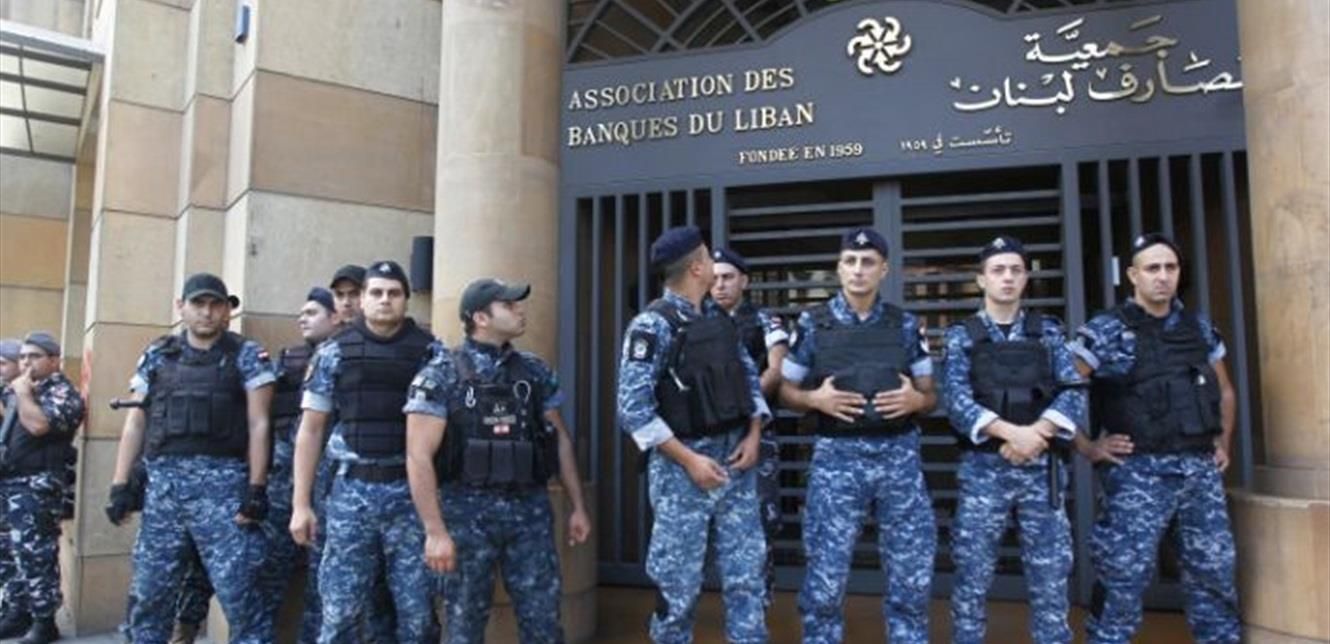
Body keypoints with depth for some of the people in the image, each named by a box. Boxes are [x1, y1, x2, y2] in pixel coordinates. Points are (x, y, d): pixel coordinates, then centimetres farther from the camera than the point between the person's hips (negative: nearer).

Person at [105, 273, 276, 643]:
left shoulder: (247, 356, 2)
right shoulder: (157, 356, 13)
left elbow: (258, 424, -3)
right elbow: (135, 423, 13)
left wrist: (257, 487, -10)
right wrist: (120, 484, 6)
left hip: (223, 482, -4)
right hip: (163, 483, 4)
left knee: (237, 590, -5)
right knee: (148, 592, 11)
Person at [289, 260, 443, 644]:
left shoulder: (431, 352, 2)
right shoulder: (334, 353, 4)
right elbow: (310, 430, 6)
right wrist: (301, 504, 2)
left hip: (413, 492, 0)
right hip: (352, 491, 1)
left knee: (418, 612, 7)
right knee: (339, 612, 6)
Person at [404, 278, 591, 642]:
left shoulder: (534, 371, 7)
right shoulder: (441, 375, -6)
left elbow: (559, 439, 13)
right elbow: (419, 456, -10)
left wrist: (577, 507, 11)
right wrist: (435, 530, -15)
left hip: (530, 510, 4)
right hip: (468, 512, -3)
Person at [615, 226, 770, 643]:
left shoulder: (719, 318, 9)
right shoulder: (653, 325, -13)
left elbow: (750, 378, 15)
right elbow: (633, 408, -18)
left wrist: (753, 434, -1)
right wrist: (688, 459, -17)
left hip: (735, 457, 6)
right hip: (683, 462, -6)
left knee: (746, 573, 10)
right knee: (679, 580, 5)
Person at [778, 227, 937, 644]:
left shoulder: (905, 325, 6)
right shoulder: (812, 324, 1)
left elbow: (930, 395, 11)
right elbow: (786, 392, 8)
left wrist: (915, 400, -11)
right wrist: (816, 399, -13)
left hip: (899, 455, 2)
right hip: (837, 456, -2)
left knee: (911, 575, 8)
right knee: (825, 577, 3)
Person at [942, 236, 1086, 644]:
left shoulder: (1048, 332, 11)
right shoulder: (961, 336, 5)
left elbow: (1073, 391, 0)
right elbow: (957, 401, -7)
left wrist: (1038, 433, -17)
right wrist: (1011, 432, -21)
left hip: (1042, 468, 2)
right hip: (983, 469, -2)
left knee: (1051, 580, 8)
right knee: (972, 578, 3)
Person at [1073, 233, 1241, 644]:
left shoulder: (1200, 328, 11)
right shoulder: (1106, 331, -7)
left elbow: (1224, 392, 25)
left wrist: (1224, 441, 16)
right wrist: (1089, 448, -9)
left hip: (1200, 469, 5)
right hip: (1138, 472, -5)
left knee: (1214, 572, 14)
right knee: (1124, 576, -2)